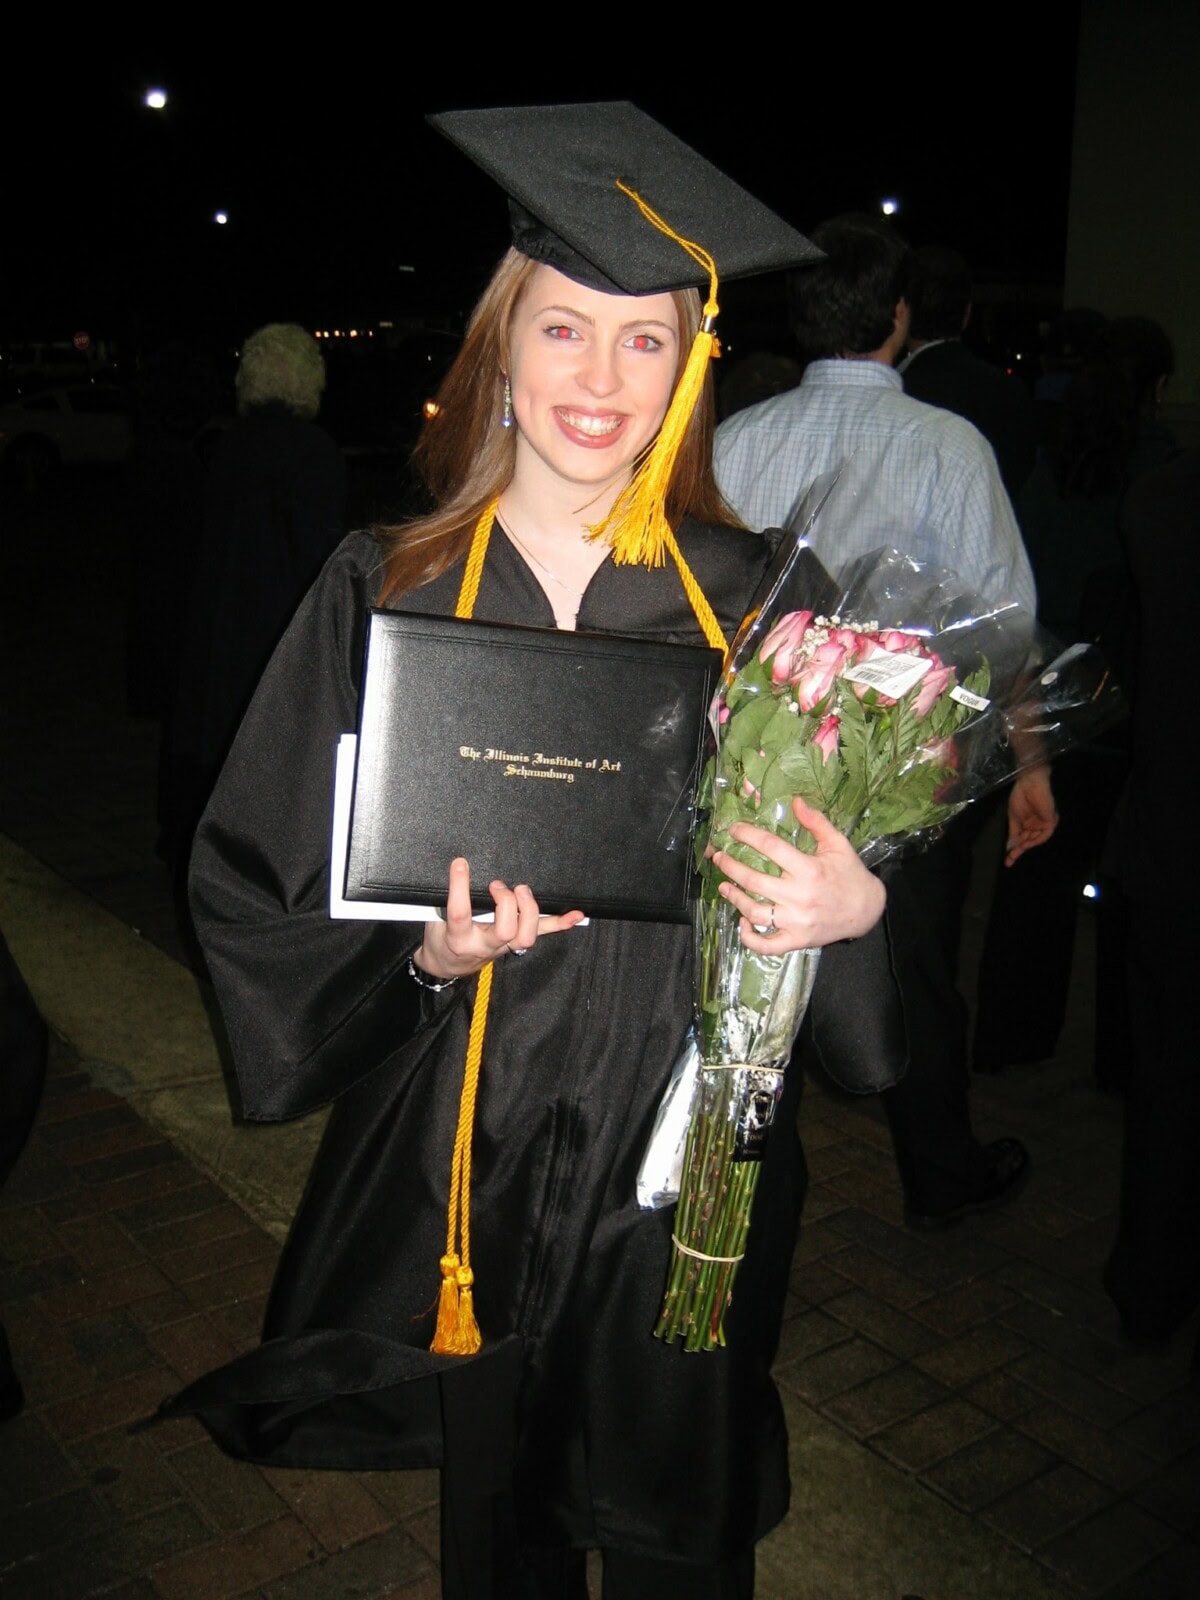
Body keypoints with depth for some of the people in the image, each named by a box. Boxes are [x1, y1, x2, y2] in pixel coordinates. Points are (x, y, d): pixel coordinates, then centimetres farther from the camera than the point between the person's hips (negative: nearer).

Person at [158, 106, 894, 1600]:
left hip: (685, 1139, 1)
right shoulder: (387, 592, -6)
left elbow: (832, 849, 4)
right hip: (469, 1139, 0)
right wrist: (426, 946, -21)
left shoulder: (744, 597, -4)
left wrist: (856, 901, -18)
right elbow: (262, 878, -4)